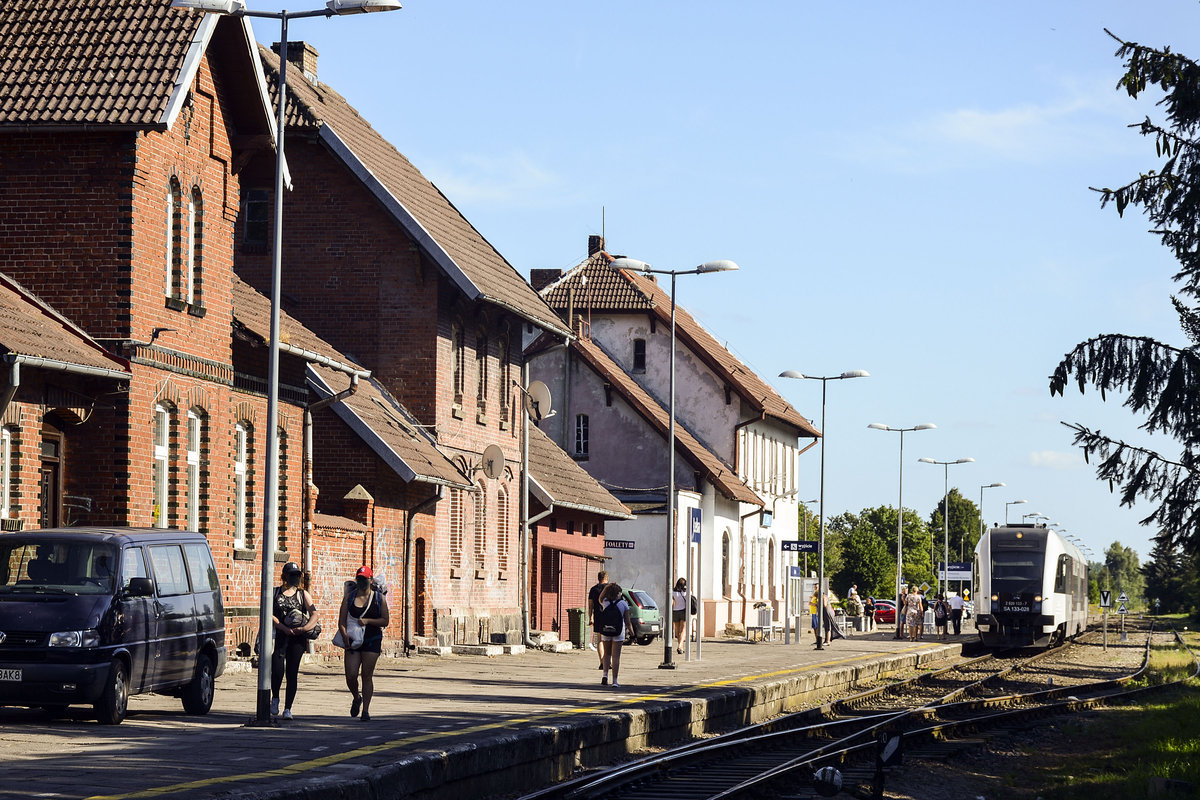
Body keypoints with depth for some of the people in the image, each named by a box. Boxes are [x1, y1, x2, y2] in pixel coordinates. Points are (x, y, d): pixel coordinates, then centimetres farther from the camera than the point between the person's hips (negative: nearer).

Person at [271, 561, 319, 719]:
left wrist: (305, 628, -17)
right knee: (277, 671, -12)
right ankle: (275, 698, 16)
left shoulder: (303, 595, 11)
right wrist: (284, 628, -14)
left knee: (292, 674, -2)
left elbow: (314, 614, 1)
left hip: (298, 638, 1)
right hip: (279, 635, -1)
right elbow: (270, 614, -1)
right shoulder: (275, 592, 9)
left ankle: (287, 709, 3)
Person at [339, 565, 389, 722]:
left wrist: (367, 621, -14)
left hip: (372, 640, -1)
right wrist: (345, 634, -17)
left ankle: (366, 710, 2)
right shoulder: (349, 596, 6)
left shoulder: (379, 598, 4)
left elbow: (385, 621, 1)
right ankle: (356, 698, 24)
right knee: (351, 675, -7)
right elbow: (341, 620, 1)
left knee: (367, 675, -4)